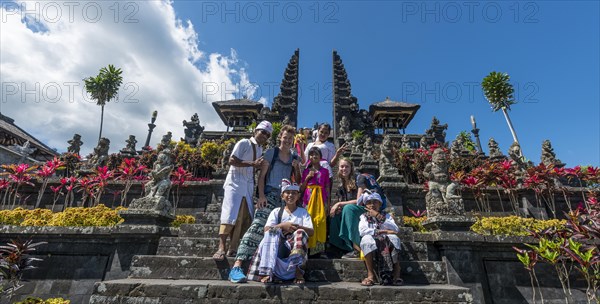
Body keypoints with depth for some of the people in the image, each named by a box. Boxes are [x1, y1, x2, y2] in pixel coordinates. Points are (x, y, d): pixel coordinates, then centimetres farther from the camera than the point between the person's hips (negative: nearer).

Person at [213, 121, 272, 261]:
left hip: (248, 186, 7)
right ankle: (222, 248, -5)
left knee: (245, 218, 4)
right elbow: (232, 161, -16)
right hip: (235, 184, -7)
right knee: (230, 215, -11)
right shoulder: (244, 143, -6)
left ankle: (233, 248, 12)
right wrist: (252, 163, -19)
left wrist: (260, 166, 0)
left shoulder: (260, 149, 17)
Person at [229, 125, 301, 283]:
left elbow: (298, 181, 18)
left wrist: (297, 168, 0)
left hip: (286, 198, 5)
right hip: (269, 195, -5)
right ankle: (237, 266, -23)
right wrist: (261, 195, -12)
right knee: (257, 226, -19)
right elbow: (262, 176, 0)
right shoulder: (271, 153, 4)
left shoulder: (295, 158, 16)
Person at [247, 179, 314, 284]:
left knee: (300, 233, -30)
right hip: (278, 246, 1)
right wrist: (282, 225, -16)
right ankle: (267, 272, -37)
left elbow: (311, 232, 1)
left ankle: (298, 269, -28)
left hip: (295, 245, 0)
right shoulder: (276, 211, 14)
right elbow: (267, 229, -1)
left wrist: (297, 227, -16)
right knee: (273, 231, -29)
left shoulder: (303, 212, 14)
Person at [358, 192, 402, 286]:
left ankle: (396, 274, -21)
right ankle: (371, 275, -27)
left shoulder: (386, 215, 16)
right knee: (367, 239, -33)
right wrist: (382, 231, -14)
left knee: (394, 238, -30)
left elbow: (395, 230, -3)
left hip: (387, 243, 1)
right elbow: (362, 231, -9)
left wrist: (379, 217, -8)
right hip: (371, 245, -1)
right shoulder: (364, 216, 12)